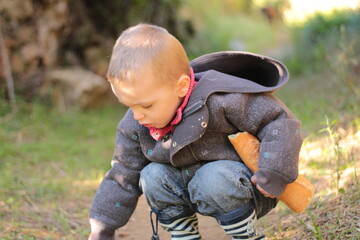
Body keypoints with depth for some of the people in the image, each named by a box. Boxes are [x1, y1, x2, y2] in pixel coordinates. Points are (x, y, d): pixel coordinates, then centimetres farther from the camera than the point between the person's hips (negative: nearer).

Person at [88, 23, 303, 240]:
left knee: (215, 178, -35)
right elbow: (123, 178, 2)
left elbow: (280, 121, -23)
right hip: (190, 188, 6)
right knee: (152, 176, -18)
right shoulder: (135, 127, -10)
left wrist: (274, 173, -31)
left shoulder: (221, 101, -29)